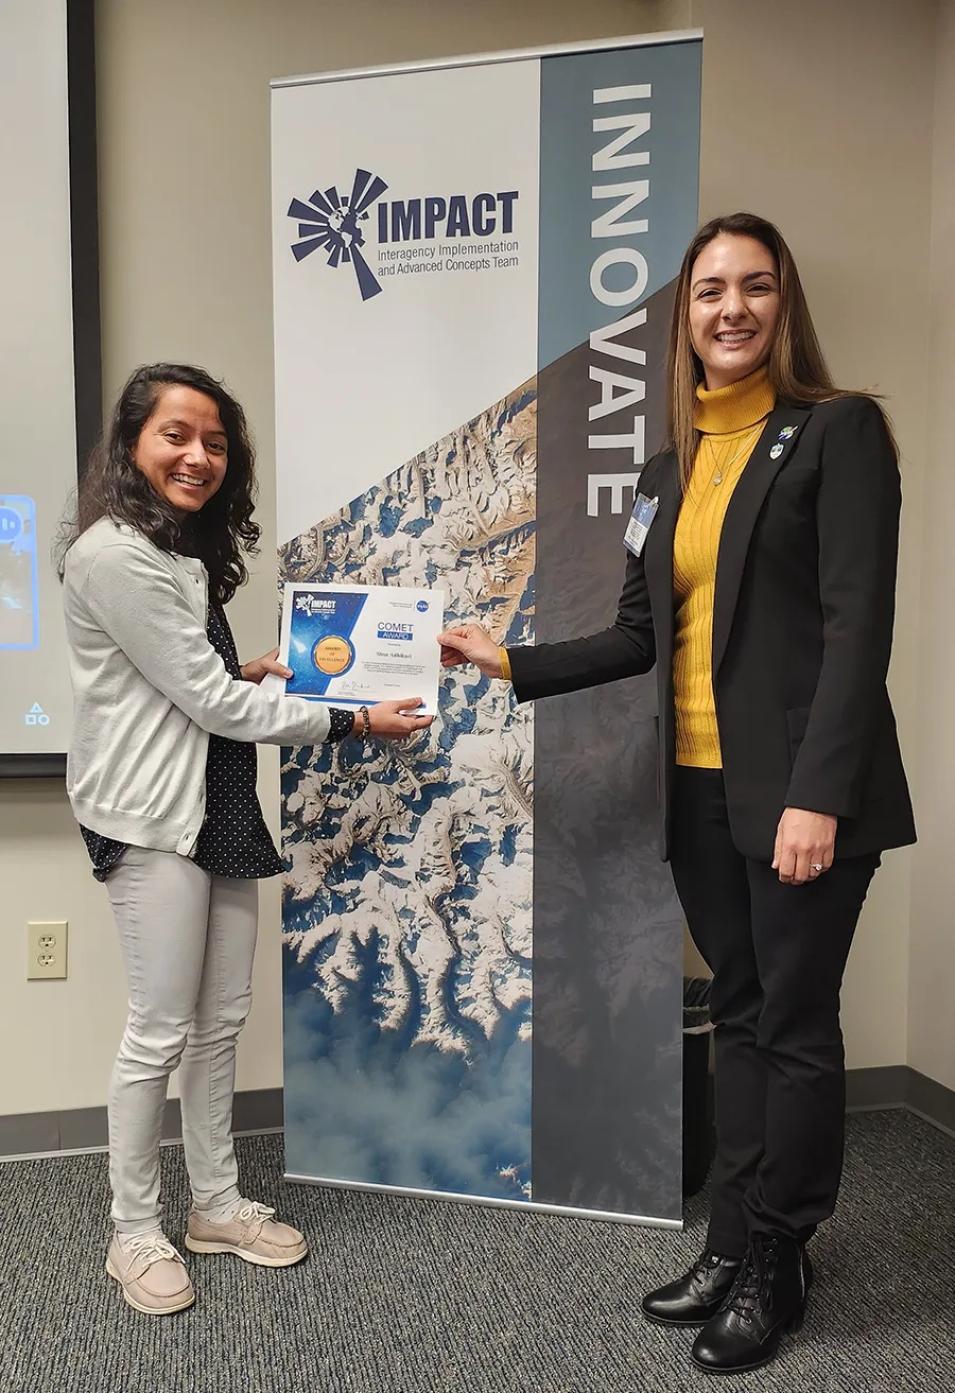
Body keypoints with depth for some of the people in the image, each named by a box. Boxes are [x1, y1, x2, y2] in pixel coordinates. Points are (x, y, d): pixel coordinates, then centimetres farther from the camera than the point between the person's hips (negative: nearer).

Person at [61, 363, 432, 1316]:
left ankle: (216, 1205, 29)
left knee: (221, 1020, 13)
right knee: (162, 1030, 1)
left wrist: (252, 669, 5)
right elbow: (212, 703, -17)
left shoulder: (184, 548, 15)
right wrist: (353, 721, -12)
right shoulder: (114, 554, -16)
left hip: (218, 808, 9)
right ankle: (134, 1233, 20)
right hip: (152, 815, -9)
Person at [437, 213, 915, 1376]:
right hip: (700, 790, 6)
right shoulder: (671, 469, 13)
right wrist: (513, 665, 8)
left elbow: (857, 626, -13)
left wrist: (818, 793, -20)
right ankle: (730, 1247, 28)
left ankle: (775, 1266, 23)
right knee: (738, 1018, 15)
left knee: (794, 1024, 5)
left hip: (797, 791, -6)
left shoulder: (837, 432, -4)